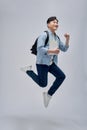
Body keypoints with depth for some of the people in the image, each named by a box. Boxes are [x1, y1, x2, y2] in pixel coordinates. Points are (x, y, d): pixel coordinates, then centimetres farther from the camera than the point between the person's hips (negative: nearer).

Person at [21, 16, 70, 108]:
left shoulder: (57, 38, 12)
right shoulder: (44, 35, -13)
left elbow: (64, 49, 11)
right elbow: (40, 49, -23)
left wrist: (67, 39, -3)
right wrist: (52, 51, -29)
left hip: (51, 63, 7)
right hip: (42, 63, -7)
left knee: (61, 76, -10)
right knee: (43, 84, -1)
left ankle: (48, 94, 4)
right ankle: (28, 70, 18)